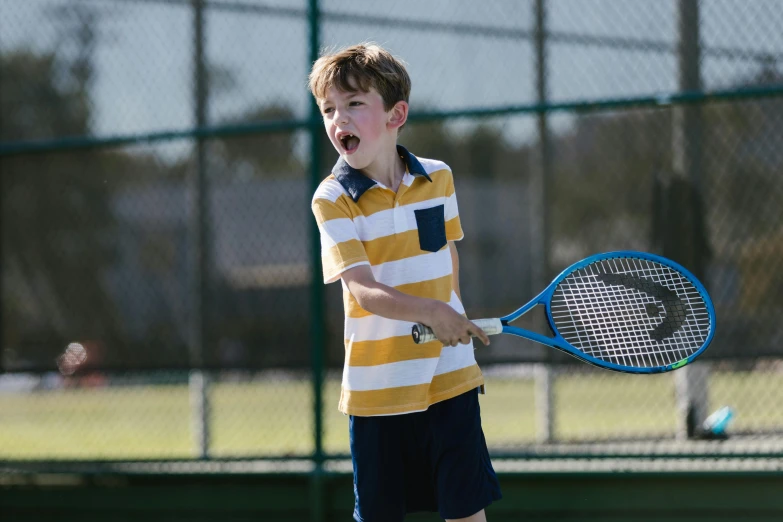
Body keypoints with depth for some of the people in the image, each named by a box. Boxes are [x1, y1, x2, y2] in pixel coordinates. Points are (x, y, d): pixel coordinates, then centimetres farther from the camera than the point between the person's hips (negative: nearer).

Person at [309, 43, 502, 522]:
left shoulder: (438, 178, 2)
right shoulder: (333, 199, -9)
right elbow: (362, 289, -20)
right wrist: (431, 312, -34)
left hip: (449, 375, 2)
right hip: (377, 387, -2)